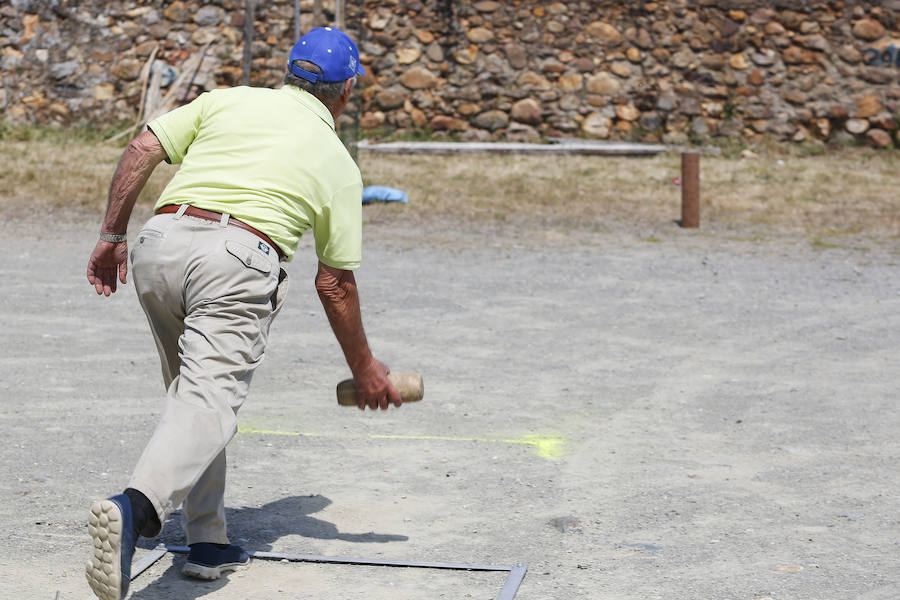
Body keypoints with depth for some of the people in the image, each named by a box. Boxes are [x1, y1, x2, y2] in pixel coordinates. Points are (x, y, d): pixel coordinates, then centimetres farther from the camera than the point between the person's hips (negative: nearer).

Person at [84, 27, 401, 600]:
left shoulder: (228, 100, 21)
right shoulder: (338, 161, 18)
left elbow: (142, 150, 10)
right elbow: (334, 284, 17)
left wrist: (112, 235, 17)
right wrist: (365, 369, 28)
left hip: (160, 243, 4)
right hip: (241, 261, -4)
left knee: (193, 394, 21)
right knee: (209, 404, -16)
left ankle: (209, 541, 20)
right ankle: (135, 507, -44)